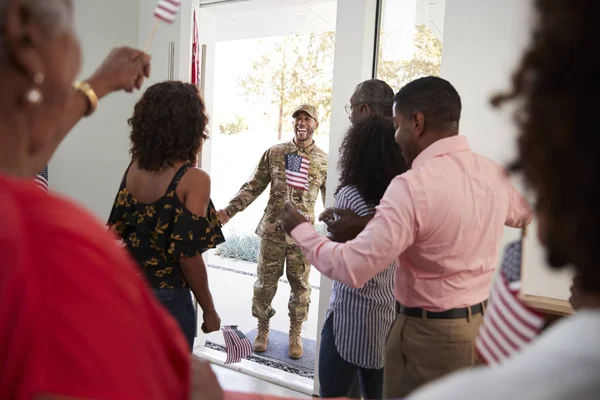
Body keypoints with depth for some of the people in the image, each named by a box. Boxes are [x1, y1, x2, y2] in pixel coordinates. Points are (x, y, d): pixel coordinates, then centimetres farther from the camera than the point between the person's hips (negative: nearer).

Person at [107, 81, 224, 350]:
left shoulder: (134, 169, -1)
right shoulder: (193, 179, -18)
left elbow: (119, 230, 5)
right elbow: (188, 256, -19)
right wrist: (209, 310, -8)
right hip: (168, 299, -6)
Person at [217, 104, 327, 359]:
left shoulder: (325, 161, 1)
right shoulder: (274, 153, 1)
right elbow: (253, 187, 2)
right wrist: (229, 211, -6)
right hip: (272, 231, 0)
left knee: (300, 287, 10)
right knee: (265, 283, 9)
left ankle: (295, 336, 28)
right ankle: (262, 331, 29)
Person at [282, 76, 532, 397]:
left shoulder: (414, 186, -25)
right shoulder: (494, 173, -1)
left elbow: (353, 268, -26)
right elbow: (523, 214, 23)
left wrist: (300, 231, -11)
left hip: (429, 334, -7)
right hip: (482, 324, 8)